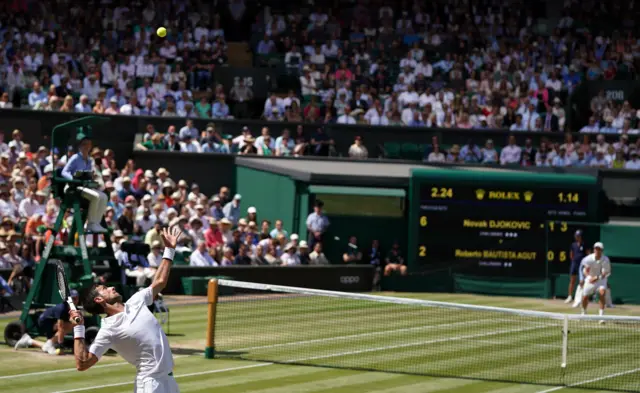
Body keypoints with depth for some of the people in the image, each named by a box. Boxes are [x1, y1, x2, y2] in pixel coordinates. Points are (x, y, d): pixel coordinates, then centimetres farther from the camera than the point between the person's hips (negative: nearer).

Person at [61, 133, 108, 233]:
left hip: (87, 186, 7)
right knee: (96, 196, -30)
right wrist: (73, 178, -27)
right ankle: (91, 224, -23)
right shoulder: (75, 158, -3)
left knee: (103, 197, -18)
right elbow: (64, 172, -9)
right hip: (75, 187, -7)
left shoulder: (90, 160, 19)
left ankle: (96, 223, -19)